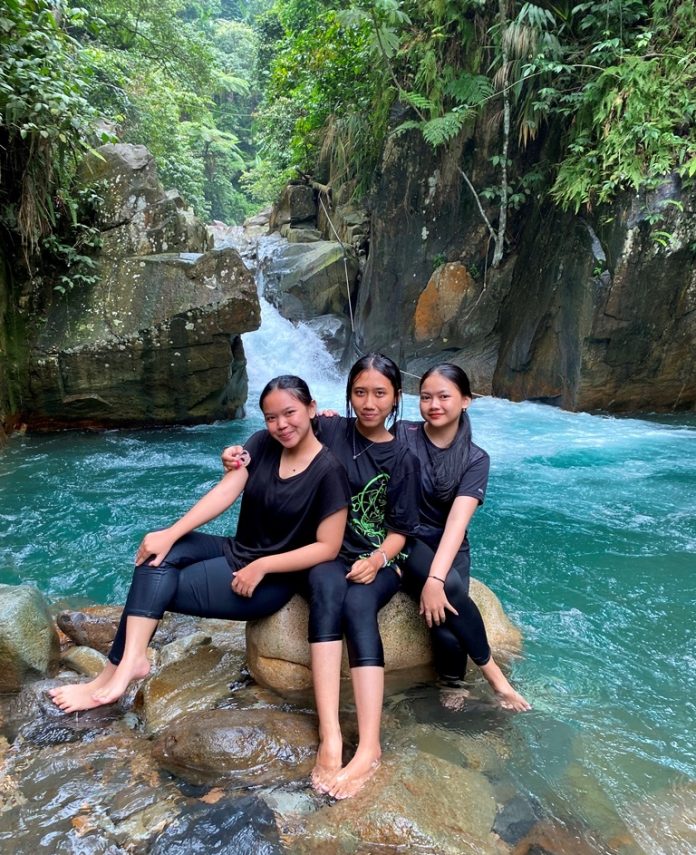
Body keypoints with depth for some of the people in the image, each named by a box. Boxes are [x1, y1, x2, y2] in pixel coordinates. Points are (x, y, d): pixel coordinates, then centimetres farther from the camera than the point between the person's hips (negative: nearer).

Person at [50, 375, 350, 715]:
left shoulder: (328, 470, -17)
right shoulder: (262, 444, 0)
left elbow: (328, 547, -18)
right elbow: (224, 492, -9)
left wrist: (261, 566, -20)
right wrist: (170, 533, -20)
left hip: (273, 580, -6)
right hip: (236, 552, 6)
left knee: (157, 589, -15)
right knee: (159, 551, -18)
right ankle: (129, 661, -22)